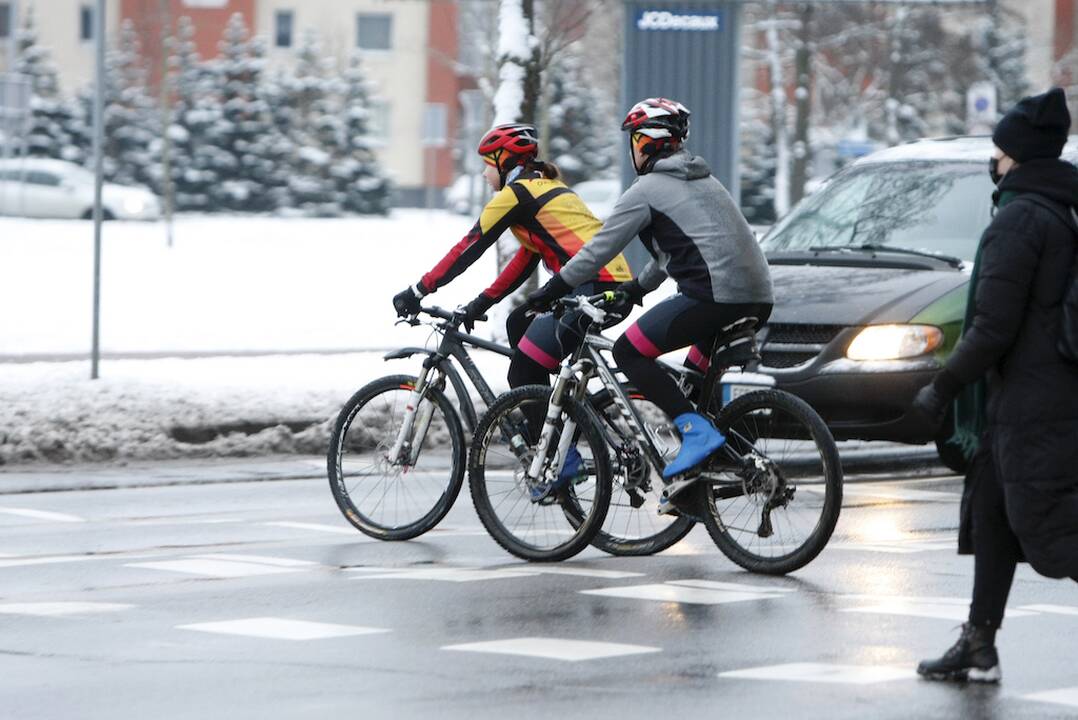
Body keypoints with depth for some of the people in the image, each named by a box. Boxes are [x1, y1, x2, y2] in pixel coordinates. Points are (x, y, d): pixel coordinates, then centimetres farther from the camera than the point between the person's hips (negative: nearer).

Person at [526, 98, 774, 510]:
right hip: (758, 300, 9)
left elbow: (599, 250, 2)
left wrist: (551, 291, 12)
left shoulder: (647, 190, 1)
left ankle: (697, 432, -12)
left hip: (714, 297, -9)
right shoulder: (702, 181, 27)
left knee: (629, 352, 1)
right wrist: (637, 288, 49)